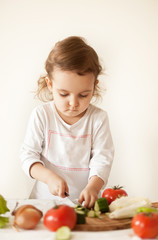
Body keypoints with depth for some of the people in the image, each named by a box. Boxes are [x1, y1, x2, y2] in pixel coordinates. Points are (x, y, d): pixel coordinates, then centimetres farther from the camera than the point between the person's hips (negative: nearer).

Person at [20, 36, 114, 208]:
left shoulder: (98, 118, 0)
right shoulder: (41, 115, 0)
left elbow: (102, 158, -4)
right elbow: (28, 155, 0)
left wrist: (93, 186, -23)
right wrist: (49, 177, -18)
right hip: (45, 197, -1)